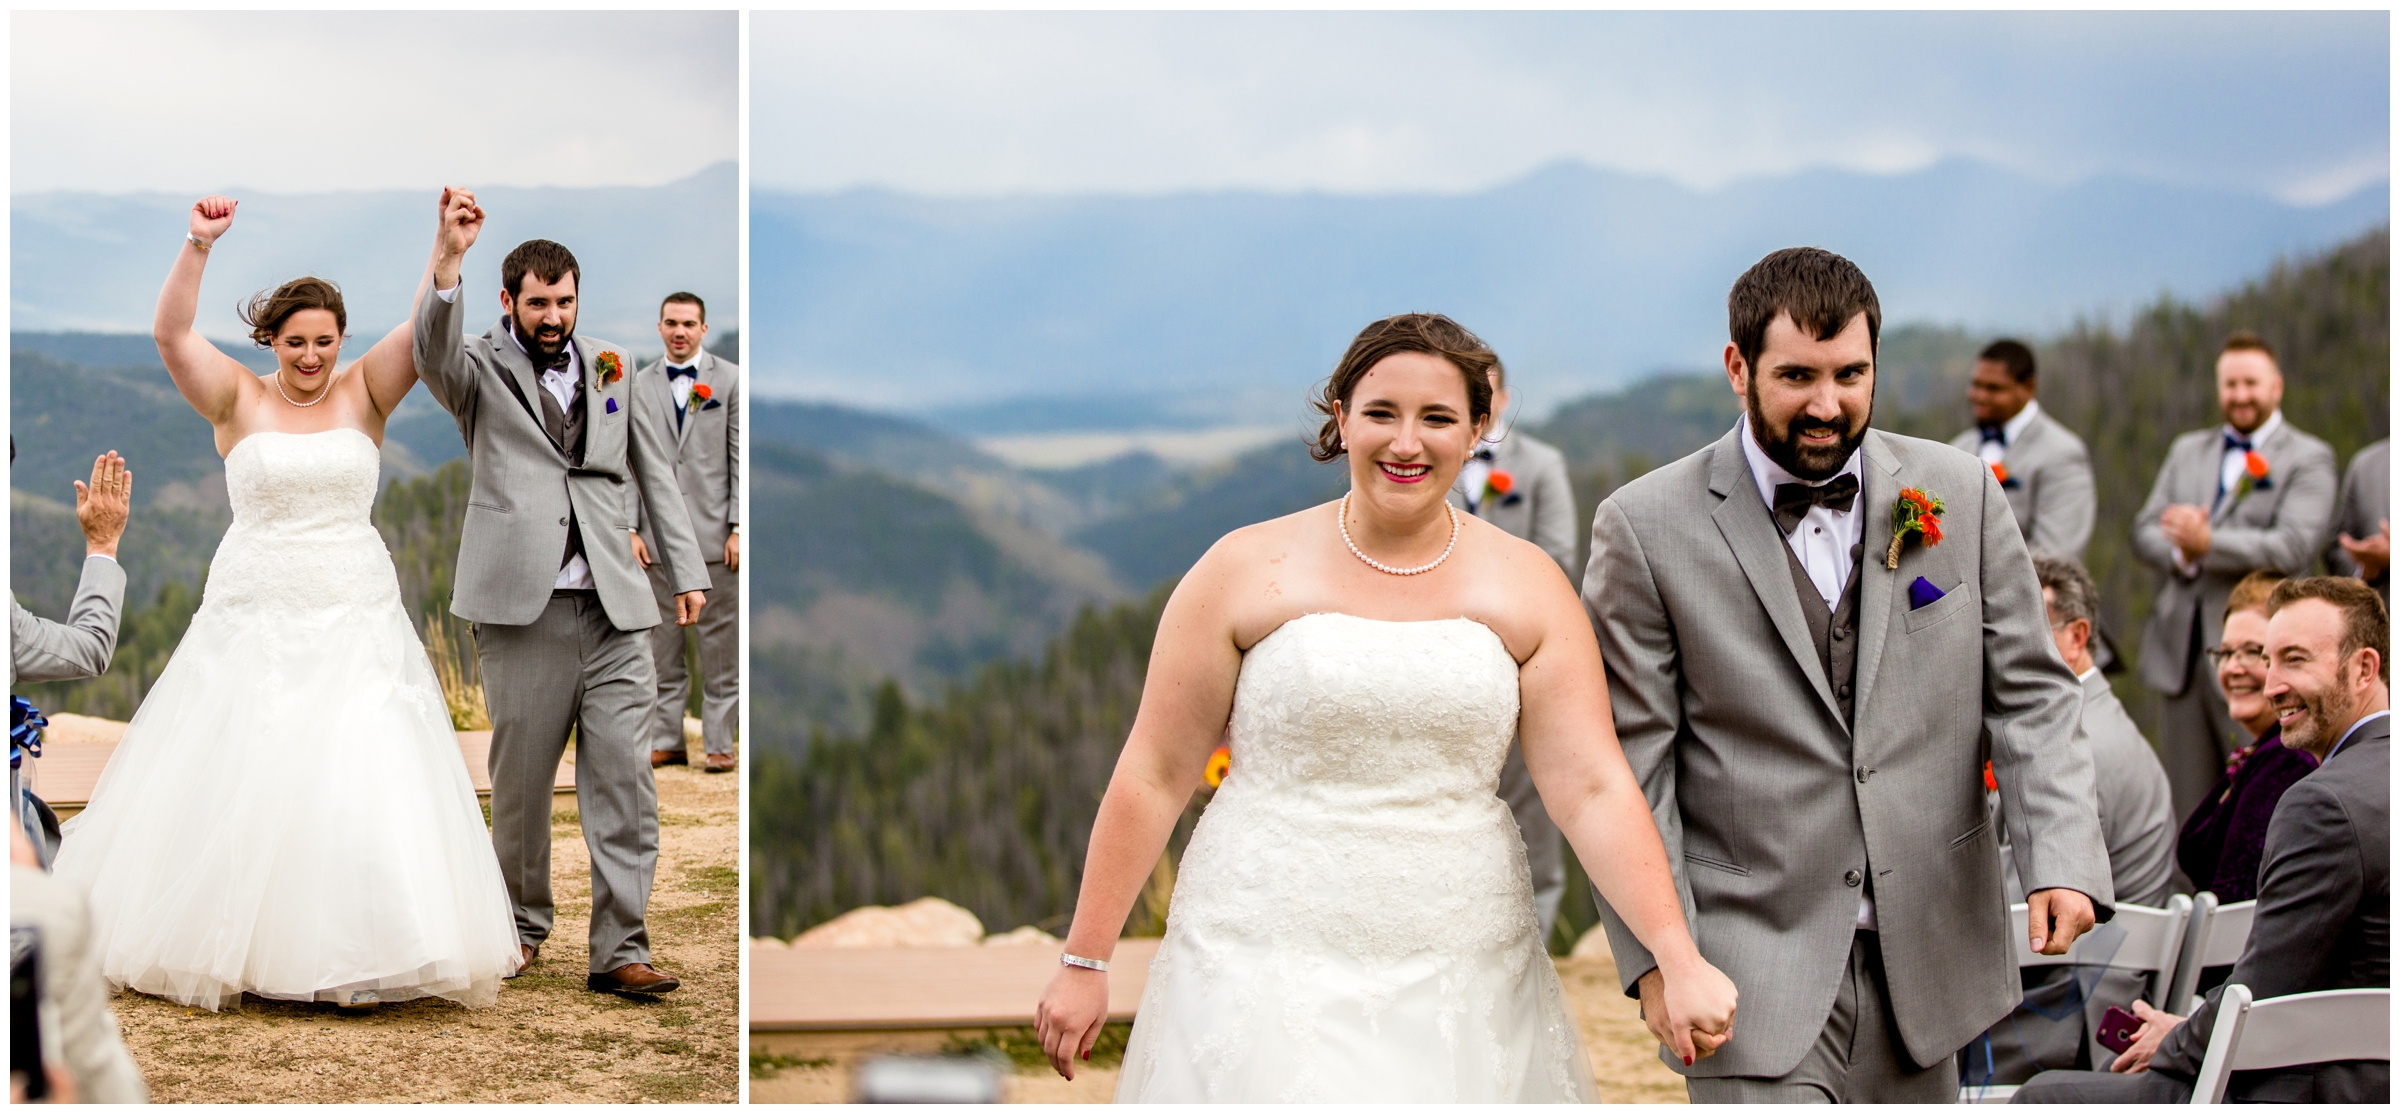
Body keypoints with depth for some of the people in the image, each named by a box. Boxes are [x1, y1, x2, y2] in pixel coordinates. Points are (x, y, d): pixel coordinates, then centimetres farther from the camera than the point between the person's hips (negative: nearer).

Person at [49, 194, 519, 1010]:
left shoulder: (364, 393, 5)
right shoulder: (238, 399, 3)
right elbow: (171, 333, -11)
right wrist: (198, 246, -23)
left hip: (355, 621, 1)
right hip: (254, 619, 0)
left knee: (361, 779, -7)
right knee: (236, 782, 0)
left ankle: (356, 955, -2)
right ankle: (224, 941, 13)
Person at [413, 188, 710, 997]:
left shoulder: (612, 365, 16)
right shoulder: (482, 369, 5)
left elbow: (654, 469, 21)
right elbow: (433, 353, -19)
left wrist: (686, 571, 16)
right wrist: (447, 259, -33)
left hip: (615, 610, 3)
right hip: (524, 610, -2)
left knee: (624, 782, -4)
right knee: (520, 780, 6)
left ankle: (620, 949, -2)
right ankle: (522, 924, 25)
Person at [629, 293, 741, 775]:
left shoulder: (731, 380, 3)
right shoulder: (640, 385, 10)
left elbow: (741, 458, 0)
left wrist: (739, 527, -7)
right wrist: (630, 528, 1)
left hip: (715, 532, -2)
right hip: (659, 535, 2)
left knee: (721, 641, 1)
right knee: (662, 641, 6)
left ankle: (719, 742, 8)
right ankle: (666, 740, 14)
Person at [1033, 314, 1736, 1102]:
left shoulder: (1527, 587, 3)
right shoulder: (1246, 572, -2)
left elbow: (1593, 789, -3)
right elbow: (1154, 776, 1)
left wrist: (1680, 961, -13)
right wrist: (1084, 963, 1)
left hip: (1462, 976, 2)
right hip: (1269, 970, -2)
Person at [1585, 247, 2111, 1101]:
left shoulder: (1960, 494, 5)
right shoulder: (1647, 527, -5)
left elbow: (2027, 694, 7)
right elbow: (1631, 763, -4)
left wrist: (2061, 855, -9)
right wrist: (1658, 954, -10)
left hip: (1924, 961, 4)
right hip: (1756, 976, -4)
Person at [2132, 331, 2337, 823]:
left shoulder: (2309, 459, 1)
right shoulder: (2187, 450, 19)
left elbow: (2293, 546, -13)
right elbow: (2145, 530, 11)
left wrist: (2208, 544, -22)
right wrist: (2179, 552, -11)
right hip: (2180, 653, 5)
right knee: (2186, 802, 8)